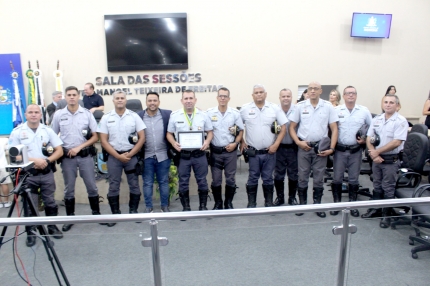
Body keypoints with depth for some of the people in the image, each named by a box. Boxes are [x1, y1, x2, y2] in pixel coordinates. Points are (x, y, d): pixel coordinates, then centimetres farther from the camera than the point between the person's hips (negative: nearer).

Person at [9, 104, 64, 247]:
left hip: (47, 173, 2)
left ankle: (52, 227, 25)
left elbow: (59, 151, 4)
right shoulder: (17, 132, -2)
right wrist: (34, 160, -16)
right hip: (28, 174, -2)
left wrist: (47, 161, -11)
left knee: (50, 202, 10)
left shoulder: (47, 130, 4)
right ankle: (30, 232, 18)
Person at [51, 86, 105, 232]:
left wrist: (79, 147, -10)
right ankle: (70, 218, 22)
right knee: (69, 189, 10)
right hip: (67, 157, 1)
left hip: (85, 156, -1)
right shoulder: (59, 114, 3)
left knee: (92, 187, 5)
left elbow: (95, 137, -1)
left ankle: (96, 214, 19)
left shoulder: (87, 113, -1)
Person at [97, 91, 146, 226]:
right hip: (114, 156, 0)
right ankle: (115, 214, 17)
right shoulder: (106, 118, 2)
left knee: (134, 185, 6)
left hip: (131, 155, 0)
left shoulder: (134, 116, 0)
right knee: (113, 186, 5)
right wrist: (118, 156, -10)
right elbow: (103, 141, -2)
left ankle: (133, 212, 20)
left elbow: (142, 138, -2)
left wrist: (130, 154, -9)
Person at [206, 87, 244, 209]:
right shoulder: (209, 113, -2)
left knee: (230, 179, 6)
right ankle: (218, 203, 22)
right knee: (216, 180, 6)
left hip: (230, 151, 0)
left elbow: (241, 130, 6)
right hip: (215, 151, 0)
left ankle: (228, 203, 23)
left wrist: (235, 143, -6)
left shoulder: (235, 113, 0)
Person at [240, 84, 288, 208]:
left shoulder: (275, 108, -1)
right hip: (252, 152, 0)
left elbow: (283, 127, 0)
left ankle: (269, 203, 25)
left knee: (268, 178, 11)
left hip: (269, 152, 1)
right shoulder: (245, 109, -1)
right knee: (253, 178, 8)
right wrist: (242, 142, 0)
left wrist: (276, 144, -7)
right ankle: (251, 204, 20)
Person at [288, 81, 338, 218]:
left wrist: (331, 148, -6)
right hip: (304, 147, 0)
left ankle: (317, 205, 22)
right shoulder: (300, 106, 0)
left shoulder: (328, 107, 0)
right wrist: (298, 142, -9)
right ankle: (302, 204, 21)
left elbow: (334, 129, 2)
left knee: (319, 178, 8)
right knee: (302, 177, 7)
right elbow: (292, 127, 4)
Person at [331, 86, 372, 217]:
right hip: (340, 150, -1)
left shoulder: (364, 111, 4)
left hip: (356, 150, 1)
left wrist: (365, 139, -3)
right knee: (337, 178, 4)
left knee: (354, 179, 9)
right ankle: (336, 203, 18)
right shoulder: (336, 110, 0)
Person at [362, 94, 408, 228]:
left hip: (391, 161, -5)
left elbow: (396, 142, -19)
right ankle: (374, 209, 31)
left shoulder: (401, 121, -11)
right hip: (376, 159, 5)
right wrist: (374, 154, -10)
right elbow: (369, 138, 4)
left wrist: (377, 151, -14)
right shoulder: (376, 119, 6)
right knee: (377, 186, 17)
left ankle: (386, 215, 16)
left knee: (388, 188, 4)